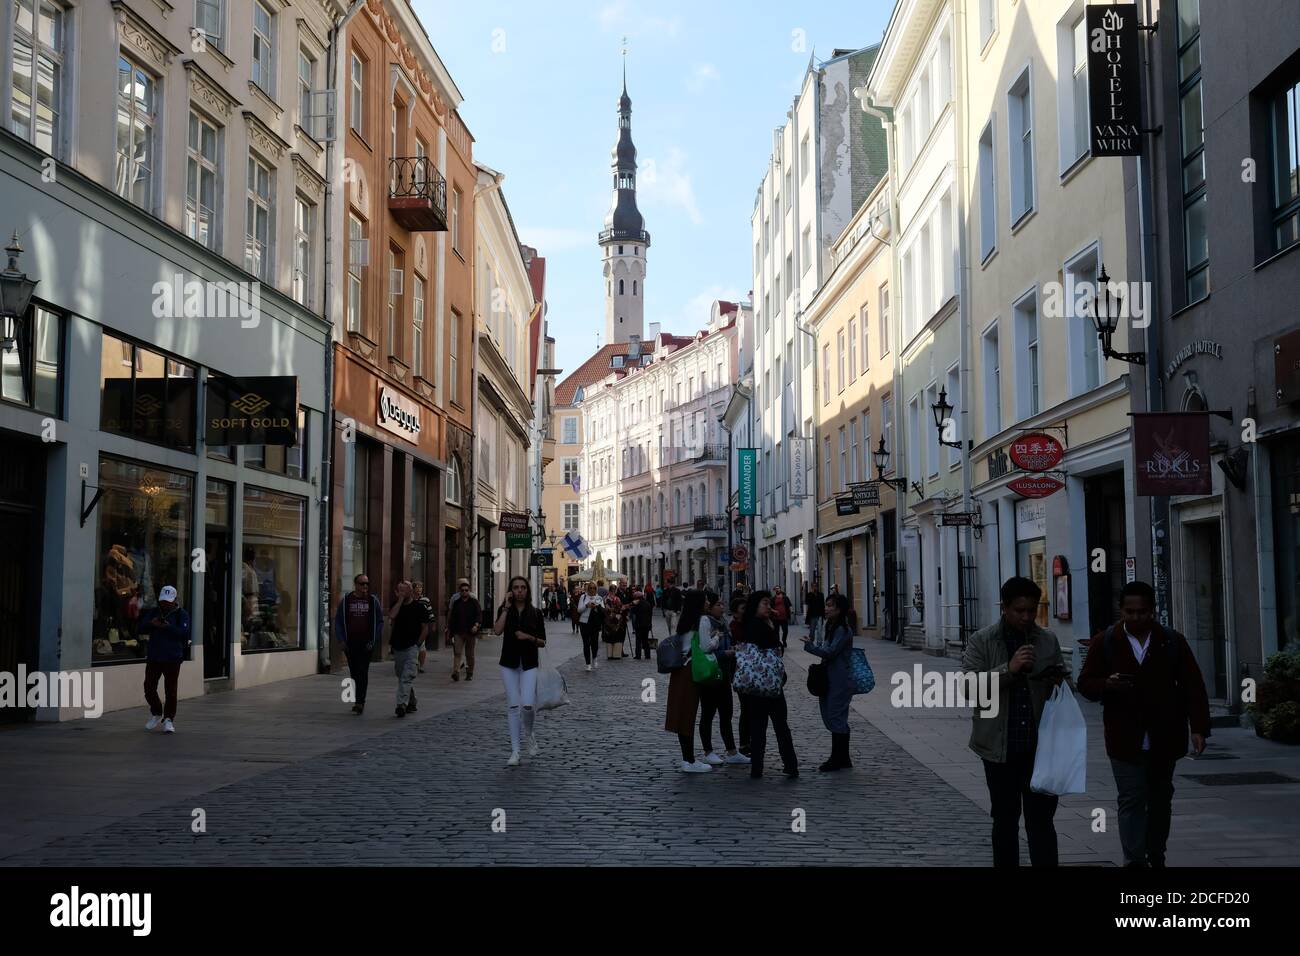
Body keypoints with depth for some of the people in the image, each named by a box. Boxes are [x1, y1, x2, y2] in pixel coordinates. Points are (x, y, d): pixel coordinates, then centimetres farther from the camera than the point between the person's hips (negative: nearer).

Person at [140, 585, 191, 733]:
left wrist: (167, 627, -25)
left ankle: (168, 719, 5)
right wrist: (151, 624, -15)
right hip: (153, 657, 4)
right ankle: (156, 713, 27)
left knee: (170, 690, -3)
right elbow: (141, 629, 4)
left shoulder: (181, 614, 0)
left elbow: (183, 632, -14)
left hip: (172, 658, -4)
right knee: (149, 687, 5)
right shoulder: (153, 612, 11)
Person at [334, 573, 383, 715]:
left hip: (366, 644, -2)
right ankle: (359, 702, 20)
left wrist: (373, 641, -4)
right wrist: (341, 640, -1)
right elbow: (338, 621, 9)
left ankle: (360, 702, -12)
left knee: (362, 672, -10)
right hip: (350, 643, 2)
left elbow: (380, 622, 5)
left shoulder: (373, 601, 3)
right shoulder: (346, 600, 6)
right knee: (354, 673, 9)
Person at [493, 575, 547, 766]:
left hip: (529, 664, -1)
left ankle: (529, 733, 19)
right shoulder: (505, 610, 4)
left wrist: (530, 637, -13)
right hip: (509, 664, 1)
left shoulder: (536, 613, 3)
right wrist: (506, 608, -13)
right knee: (513, 706, 1)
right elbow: (497, 630, -15)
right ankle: (515, 751, 7)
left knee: (527, 705, -14)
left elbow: (543, 642, 5)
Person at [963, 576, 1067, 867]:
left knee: (1041, 821, 0)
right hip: (1000, 746, -1)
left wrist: (1059, 682, -4)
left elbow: (1059, 687, 21)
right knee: (1005, 820, 11)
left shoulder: (1048, 641, 8)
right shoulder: (981, 642, -2)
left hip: (1039, 745, 1)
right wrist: (1008, 669, -26)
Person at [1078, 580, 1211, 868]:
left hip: (1164, 739, 2)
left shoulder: (1173, 642, 2)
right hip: (1125, 739, -2)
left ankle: (1156, 857, 28)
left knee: (1160, 800, 14)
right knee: (1132, 800, -6)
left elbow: (1193, 687, 1)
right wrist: (1106, 684, -20)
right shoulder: (1104, 642, 1)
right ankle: (1135, 861, -6)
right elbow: (1085, 683, 2)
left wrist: (1199, 728, -8)